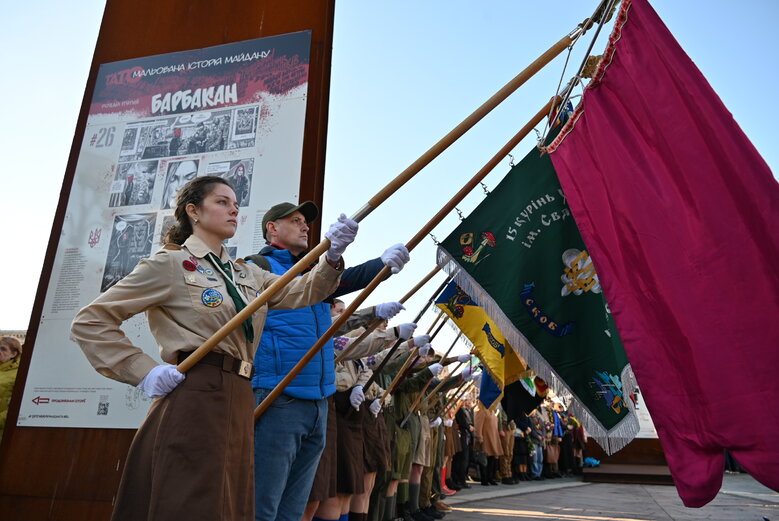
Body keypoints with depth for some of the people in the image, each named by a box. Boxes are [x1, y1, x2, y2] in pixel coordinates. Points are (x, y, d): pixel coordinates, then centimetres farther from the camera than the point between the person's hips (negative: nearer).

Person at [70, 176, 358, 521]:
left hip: (238, 402, 7)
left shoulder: (248, 274, 19)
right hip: (194, 398, -7)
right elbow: (89, 323, -2)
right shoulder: (170, 263, -1)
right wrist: (144, 371, -12)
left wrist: (332, 257, -11)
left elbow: (300, 292, 6)